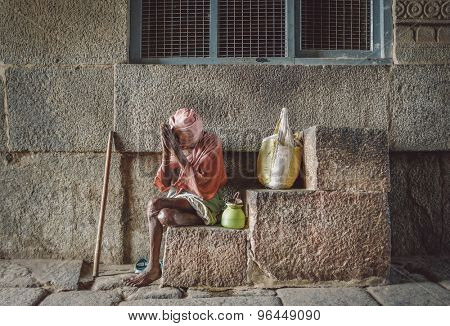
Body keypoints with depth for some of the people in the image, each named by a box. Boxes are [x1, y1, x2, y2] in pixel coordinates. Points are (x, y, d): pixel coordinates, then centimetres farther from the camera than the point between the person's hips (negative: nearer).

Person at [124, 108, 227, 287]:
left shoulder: (211, 146, -11)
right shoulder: (176, 145, 4)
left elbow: (201, 184, -24)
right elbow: (164, 183, -1)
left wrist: (177, 151, -27)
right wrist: (166, 152, -15)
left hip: (204, 200, -5)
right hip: (179, 197, 5)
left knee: (154, 205, -26)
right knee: (163, 214, -29)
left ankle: (153, 268, -12)